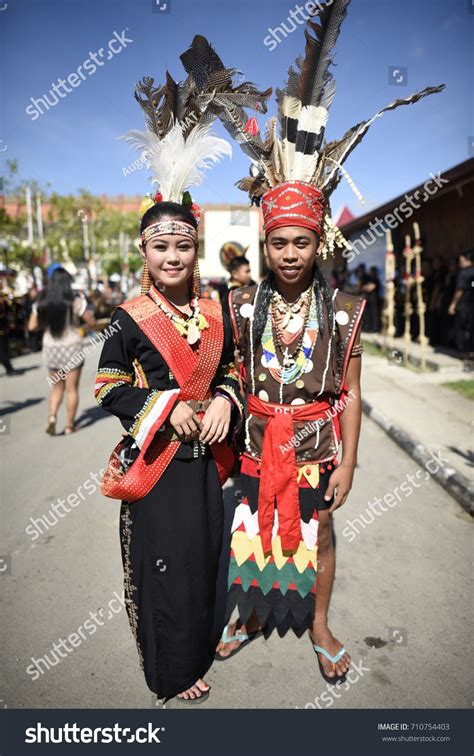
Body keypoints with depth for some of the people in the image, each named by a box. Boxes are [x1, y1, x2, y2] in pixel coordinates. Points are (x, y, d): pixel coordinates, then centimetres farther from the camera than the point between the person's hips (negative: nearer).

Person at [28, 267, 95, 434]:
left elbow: (32, 326, 0)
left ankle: (52, 416, -2)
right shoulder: (75, 300, -10)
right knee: (72, 388, 7)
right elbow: (91, 322, -8)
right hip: (72, 347, -3)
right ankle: (69, 426, 12)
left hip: (50, 348, 3)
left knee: (57, 386, 19)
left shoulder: (41, 302, 0)